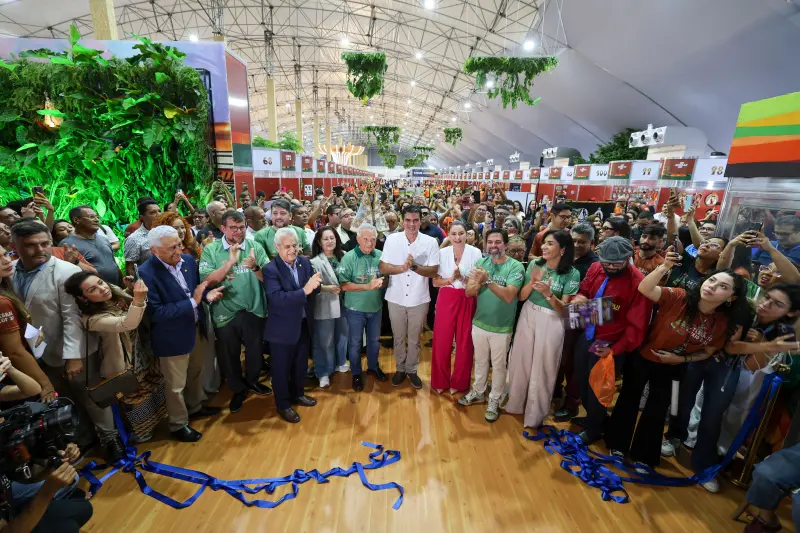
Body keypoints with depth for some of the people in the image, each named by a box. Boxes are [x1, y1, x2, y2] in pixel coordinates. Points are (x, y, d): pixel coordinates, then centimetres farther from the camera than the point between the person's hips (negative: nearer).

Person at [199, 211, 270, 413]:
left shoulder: (255, 246, -4)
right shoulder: (211, 250, -6)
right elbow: (207, 281, -17)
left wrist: (255, 267, -27)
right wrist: (231, 261, -24)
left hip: (254, 310, 1)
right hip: (225, 312, -1)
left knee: (255, 351, 20)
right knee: (229, 356, 16)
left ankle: (252, 381, 47)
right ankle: (238, 390, 40)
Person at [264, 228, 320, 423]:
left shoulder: (305, 262, -2)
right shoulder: (270, 269, -19)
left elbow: (314, 290, -1)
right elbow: (277, 298, -30)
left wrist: (315, 285, -25)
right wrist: (304, 290, -37)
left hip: (304, 324, 6)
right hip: (282, 328, -6)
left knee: (301, 364, 23)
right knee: (281, 368, 13)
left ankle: (297, 394, 46)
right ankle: (283, 405, 33)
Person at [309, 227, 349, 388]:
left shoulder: (343, 257, 3)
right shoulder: (315, 262, -12)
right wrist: (328, 288, -27)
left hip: (342, 304, 5)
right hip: (325, 307, -5)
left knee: (342, 337, 20)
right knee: (325, 342, 7)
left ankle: (339, 363, 43)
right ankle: (323, 373, 23)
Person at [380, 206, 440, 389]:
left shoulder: (431, 242, -7)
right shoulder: (392, 239, -5)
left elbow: (433, 271, -9)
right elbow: (383, 268, -7)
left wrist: (414, 266, -25)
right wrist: (402, 267, -24)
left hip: (419, 299, 0)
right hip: (396, 298, 1)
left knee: (414, 338, 15)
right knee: (398, 337, 16)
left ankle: (412, 370, 35)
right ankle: (400, 369, 37)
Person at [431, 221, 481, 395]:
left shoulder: (475, 253, -5)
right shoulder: (442, 253, 0)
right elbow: (435, 281, 1)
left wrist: (464, 279, -20)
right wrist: (450, 279, -17)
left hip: (467, 301, -1)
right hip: (446, 299, 1)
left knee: (465, 342, 8)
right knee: (441, 341, 5)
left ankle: (459, 382, 27)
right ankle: (440, 380, 25)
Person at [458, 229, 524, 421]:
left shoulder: (515, 266, -15)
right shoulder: (481, 263, -3)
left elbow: (509, 296, -27)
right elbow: (468, 292, -9)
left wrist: (488, 281, -36)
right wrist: (479, 282, -29)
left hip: (501, 327, -3)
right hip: (479, 323, 4)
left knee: (498, 366, 14)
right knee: (480, 361, 22)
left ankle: (494, 400, 33)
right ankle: (478, 392, 42)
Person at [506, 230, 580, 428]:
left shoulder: (572, 274, -10)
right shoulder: (534, 264, -4)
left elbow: (563, 308, -10)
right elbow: (521, 297, -1)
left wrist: (548, 293, -26)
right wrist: (532, 282, -19)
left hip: (550, 323, -3)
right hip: (528, 317, 3)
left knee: (541, 368, 10)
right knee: (521, 362, 13)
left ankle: (535, 413, 32)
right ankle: (516, 403, 37)